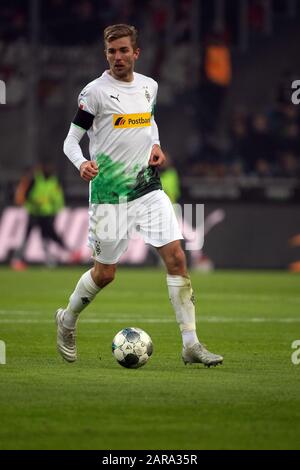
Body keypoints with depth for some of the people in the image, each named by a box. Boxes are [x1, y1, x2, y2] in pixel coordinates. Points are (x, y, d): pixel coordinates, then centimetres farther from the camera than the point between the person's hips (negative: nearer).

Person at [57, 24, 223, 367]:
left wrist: (156, 146, 7)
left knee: (176, 258, -9)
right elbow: (71, 140, -6)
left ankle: (191, 344, -8)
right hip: (109, 194, -4)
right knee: (104, 273, 6)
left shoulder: (149, 86, 7)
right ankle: (67, 321, 35)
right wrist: (82, 164, -27)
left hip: (148, 188, 4)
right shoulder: (95, 92, -9)